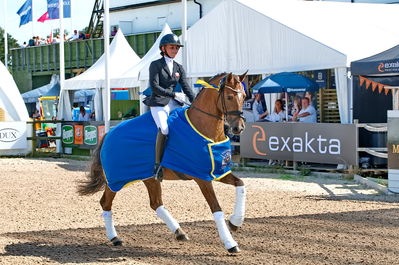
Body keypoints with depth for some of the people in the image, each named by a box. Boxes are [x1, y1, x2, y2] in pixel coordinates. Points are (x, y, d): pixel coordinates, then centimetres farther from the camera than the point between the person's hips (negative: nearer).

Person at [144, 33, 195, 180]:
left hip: (173, 104, 6)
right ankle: (157, 165, -23)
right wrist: (174, 94, -16)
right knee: (164, 129, -29)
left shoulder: (179, 68, 15)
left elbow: (186, 88, 11)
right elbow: (154, 86, -11)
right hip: (158, 103, -6)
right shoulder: (156, 65, -1)